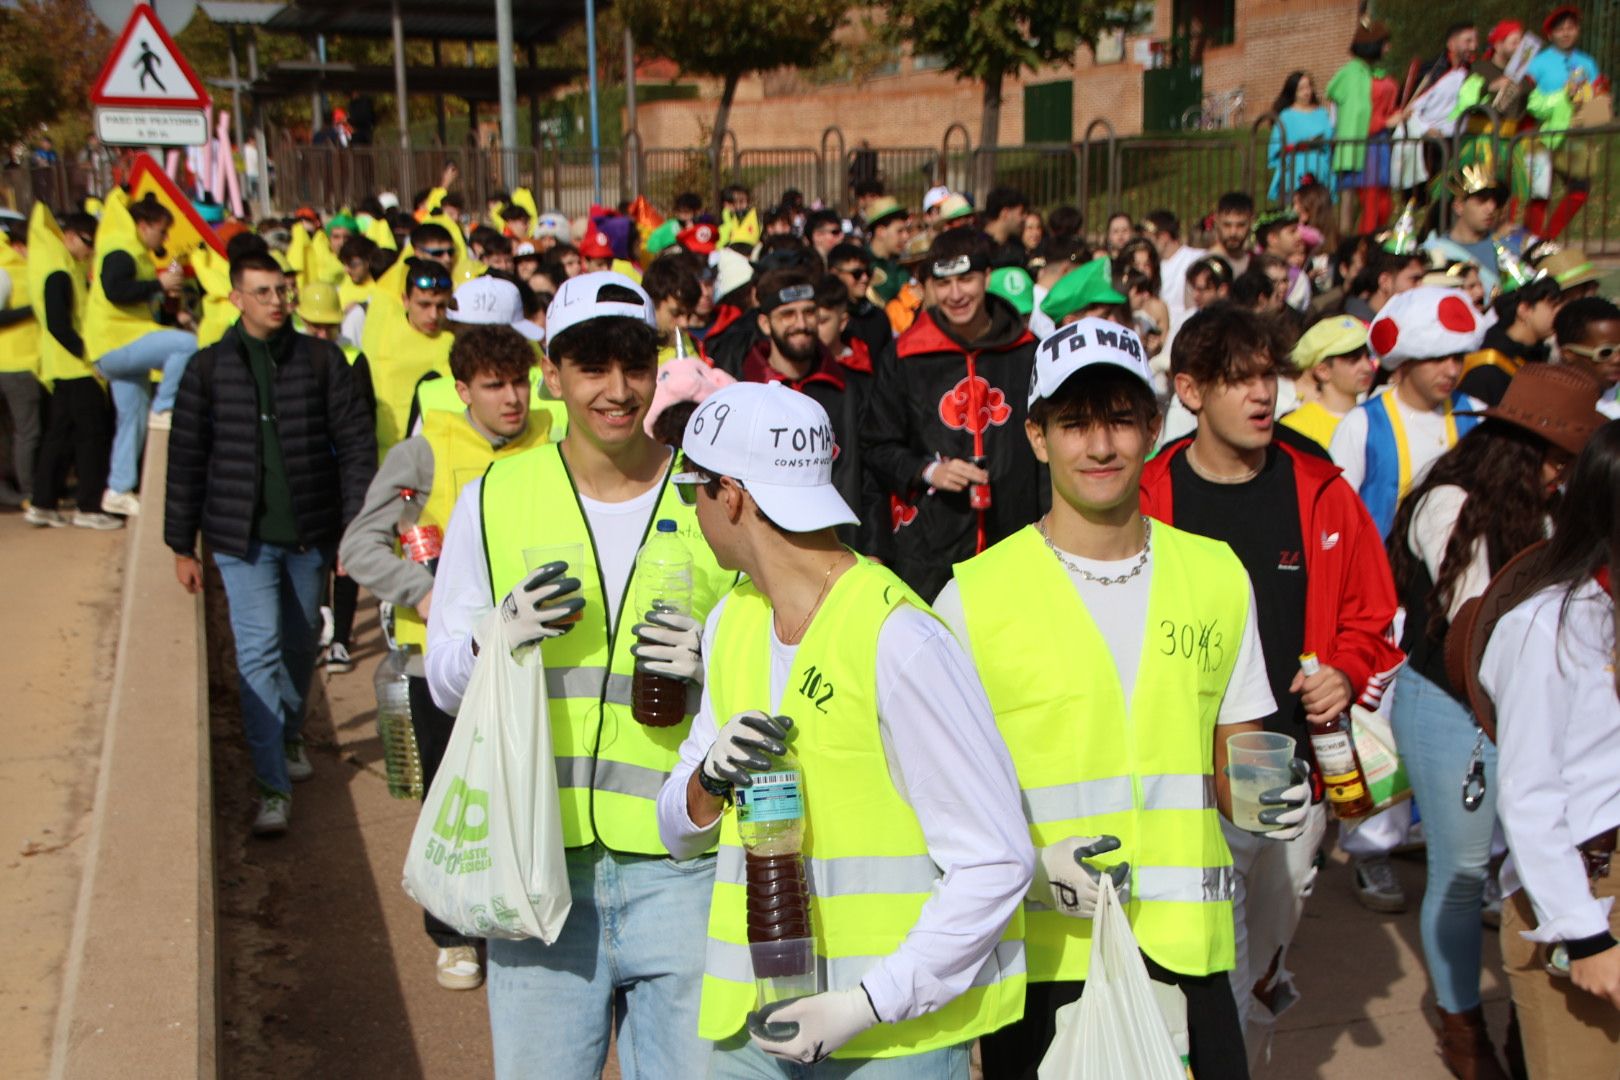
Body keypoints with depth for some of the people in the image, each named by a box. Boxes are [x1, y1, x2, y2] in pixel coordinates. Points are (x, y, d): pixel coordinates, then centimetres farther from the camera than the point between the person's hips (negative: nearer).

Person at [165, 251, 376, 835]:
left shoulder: (321, 359, -1)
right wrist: (182, 545, 4)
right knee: (258, 653, -8)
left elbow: (356, 444, -1)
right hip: (243, 539, -1)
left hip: (311, 534, 1)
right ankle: (274, 788, -5)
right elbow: (186, 461, 4)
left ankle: (289, 734, 41)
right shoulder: (209, 369, 0)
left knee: (300, 646, 15)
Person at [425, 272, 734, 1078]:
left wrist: (715, 664, -15)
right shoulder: (492, 500, 5)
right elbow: (443, 682, 9)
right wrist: (496, 637, -13)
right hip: (539, 853, 1)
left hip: (682, 858, 0)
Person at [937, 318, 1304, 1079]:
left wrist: (1266, 796, -7)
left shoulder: (1217, 575, 6)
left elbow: (1230, 761, 13)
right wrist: (1032, 863, -17)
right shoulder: (973, 597, -6)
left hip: (1186, 950, 3)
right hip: (1040, 957, -2)